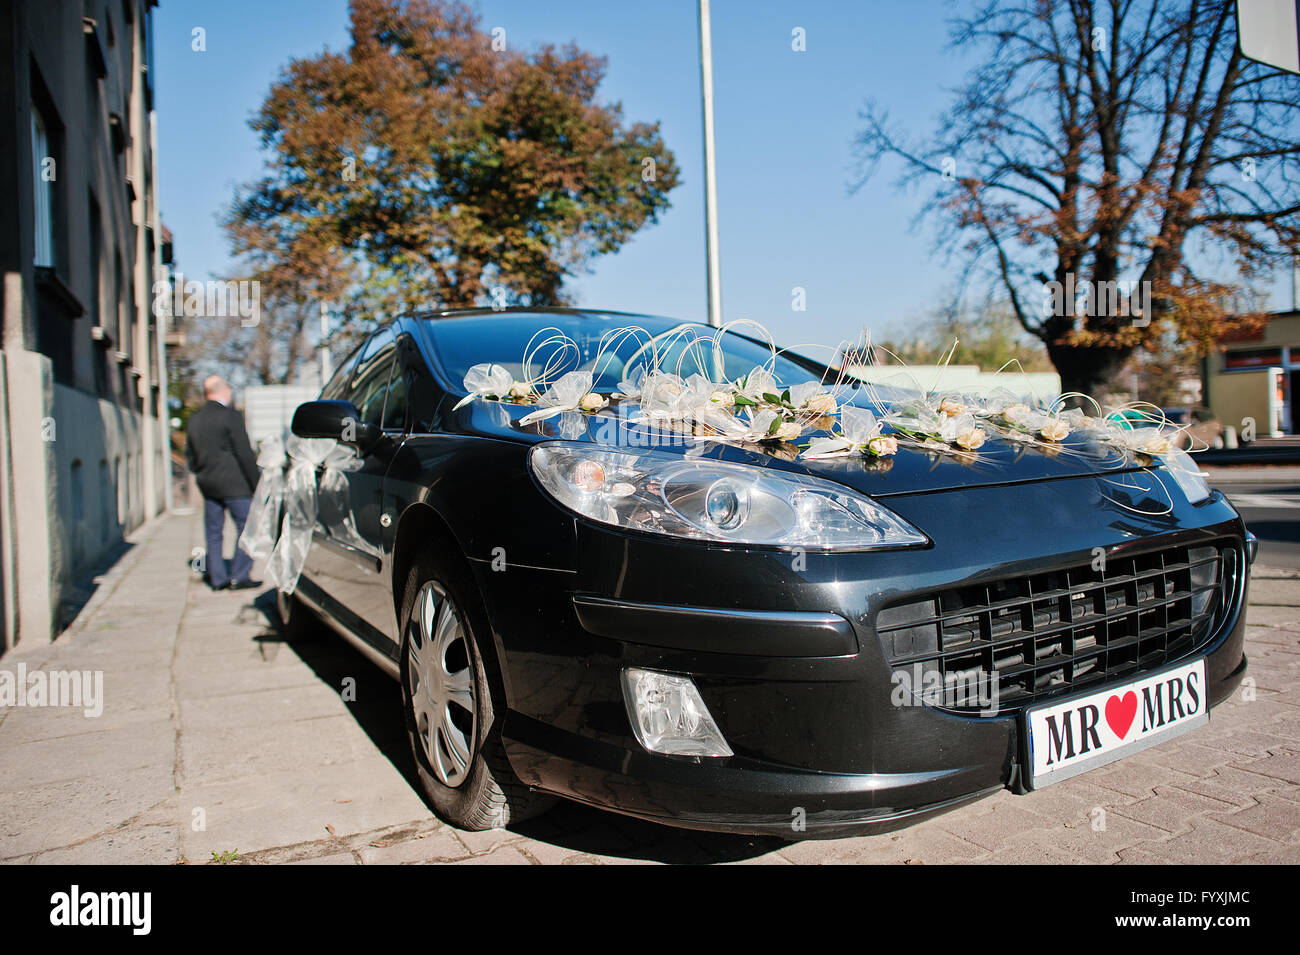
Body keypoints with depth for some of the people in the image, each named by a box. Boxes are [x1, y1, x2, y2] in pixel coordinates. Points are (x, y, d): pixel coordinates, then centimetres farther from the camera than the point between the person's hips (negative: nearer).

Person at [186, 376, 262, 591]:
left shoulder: (194, 420, 11)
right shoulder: (231, 416, -11)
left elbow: (190, 454, 16)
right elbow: (244, 453, -13)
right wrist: (255, 483, -7)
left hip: (207, 484, 7)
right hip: (233, 484, -7)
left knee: (213, 532, 10)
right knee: (247, 527, 0)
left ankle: (217, 578, 14)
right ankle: (239, 577, -3)